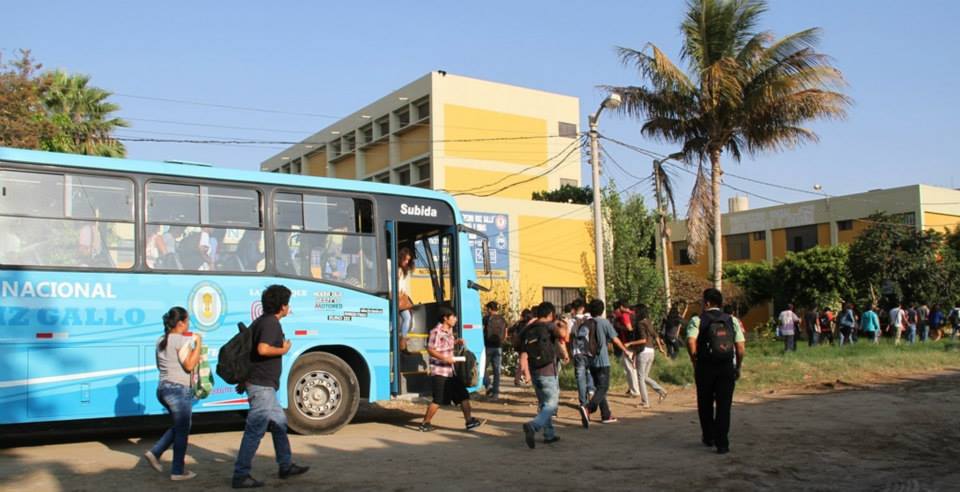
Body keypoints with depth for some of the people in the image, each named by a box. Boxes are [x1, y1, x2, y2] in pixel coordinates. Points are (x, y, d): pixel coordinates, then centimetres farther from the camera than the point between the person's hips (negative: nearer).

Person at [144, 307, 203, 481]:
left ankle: (155, 453, 13)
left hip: (163, 388, 9)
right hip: (179, 389, -9)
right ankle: (177, 471, 9)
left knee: (179, 426, 23)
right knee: (182, 430, 2)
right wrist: (198, 344, -12)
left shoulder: (161, 340, 12)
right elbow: (189, 365, -19)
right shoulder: (181, 340, -15)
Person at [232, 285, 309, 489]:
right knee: (255, 430, -6)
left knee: (279, 422, 18)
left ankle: (286, 466, 27)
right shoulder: (271, 323, -16)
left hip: (263, 385, 11)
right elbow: (262, 349, -30)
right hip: (262, 385, -11)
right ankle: (241, 475, -1)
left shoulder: (260, 321, 14)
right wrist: (284, 350, -13)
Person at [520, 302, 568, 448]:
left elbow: (523, 355, 4)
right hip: (548, 372, -6)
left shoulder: (528, 330, 9)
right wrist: (565, 353, -6)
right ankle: (533, 426, -25)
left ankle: (549, 434, 23)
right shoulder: (549, 326, -5)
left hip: (534, 372, 6)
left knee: (543, 403, 18)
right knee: (551, 405, -3)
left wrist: (526, 372, 9)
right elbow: (561, 337, -21)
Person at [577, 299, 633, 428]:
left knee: (600, 387, 15)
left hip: (591, 361, 6)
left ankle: (606, 415, 20)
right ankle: (588, 408, -27)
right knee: (603, 388, -5)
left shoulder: (585, 324, 4)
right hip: (602, 361, -6)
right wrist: (626, 351, 8)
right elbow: (615, 340, -5)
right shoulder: (604, 322, -8)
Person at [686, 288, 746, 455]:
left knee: (705, 404, 16)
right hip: (727, 368, 1)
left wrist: (694, 359, -5)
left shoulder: (697, 320, -3)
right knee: (724, 406, 5)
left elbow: (691, 341, -20)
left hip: (704, 367, -1)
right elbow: (741, 347, -2)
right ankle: (722, 443, 0)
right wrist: (738, 366, 10)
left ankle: (708, 438, 30)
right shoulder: (732, 320, 5)